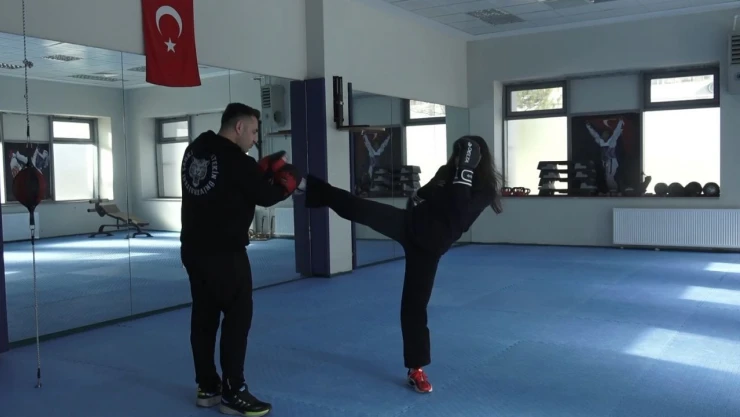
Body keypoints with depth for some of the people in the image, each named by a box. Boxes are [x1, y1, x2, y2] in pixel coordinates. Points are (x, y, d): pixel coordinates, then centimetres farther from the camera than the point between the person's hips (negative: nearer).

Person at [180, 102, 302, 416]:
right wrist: (289, 177, 8)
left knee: (204, 317, 13)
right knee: (238, 317, 0)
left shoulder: (195, 150, 9)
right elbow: (265, 197, -8)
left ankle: (207, 387, 23)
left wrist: (265, 169, 9)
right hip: (224, 253, -8)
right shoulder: (235, 160, -16)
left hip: (194, 248, 9)